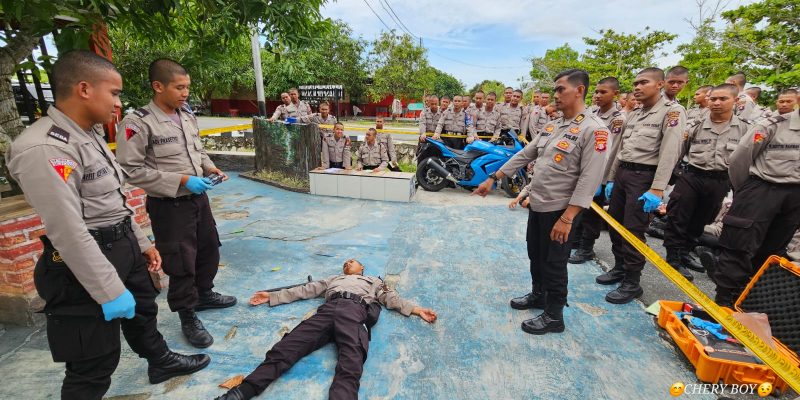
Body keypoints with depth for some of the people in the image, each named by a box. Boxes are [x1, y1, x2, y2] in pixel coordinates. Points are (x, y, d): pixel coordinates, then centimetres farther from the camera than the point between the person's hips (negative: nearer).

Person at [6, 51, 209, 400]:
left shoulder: (90, 134, 6)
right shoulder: (43, 149, -24)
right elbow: (69, 232, -26)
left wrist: (142, 243, 16)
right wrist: (110, 291, -22)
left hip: (123, 249, 10)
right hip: (86, 265, -10)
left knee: (143, 310, 30)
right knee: (93, 364, 6)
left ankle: (161, 362, 56)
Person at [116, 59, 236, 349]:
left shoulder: (188, 118, 6)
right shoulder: (138, 123, -16)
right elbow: (131, 169, -19)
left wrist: (211, 168, -1)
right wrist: (181, 180, -23)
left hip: (198, 197, 7)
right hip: (169, 205, -7)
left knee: (209, 249, 20)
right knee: (181, 263, 3)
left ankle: (204, 294, 43)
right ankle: (188, 317, 24)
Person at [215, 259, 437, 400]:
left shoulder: (373, 281, 38)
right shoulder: (333, 279, 43)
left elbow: (391, 299, 26)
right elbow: (305, 291, 37)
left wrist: (416, 309, 11)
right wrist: (272, 296, 31)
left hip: (356, 312, -3)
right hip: (328, 310, 3)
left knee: (349, 370, -32)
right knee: (282, 351, -22)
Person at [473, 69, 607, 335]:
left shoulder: (593, 129, -14)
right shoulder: (552, 126, 10)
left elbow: (589, 179, -20)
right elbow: (524, 155, 12)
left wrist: (567, 218, -23)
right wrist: (493, 178, 9)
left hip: (559, 210, -7)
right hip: (537, 205, 7)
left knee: (554, 264, 6)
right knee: (535, 256, 20)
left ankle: (554, 316, 24)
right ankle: (538, 295, 42)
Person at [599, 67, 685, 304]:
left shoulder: (672, 111, -6)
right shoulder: (633, 115, 16)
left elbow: (670, 152, -16)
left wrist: (657, 189, -24)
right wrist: (610, 179, 15)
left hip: (643, 176, -7)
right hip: (621, 173, 7)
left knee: (633, 230, -4)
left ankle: (632, 283, 9)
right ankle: (620, 268, 28)